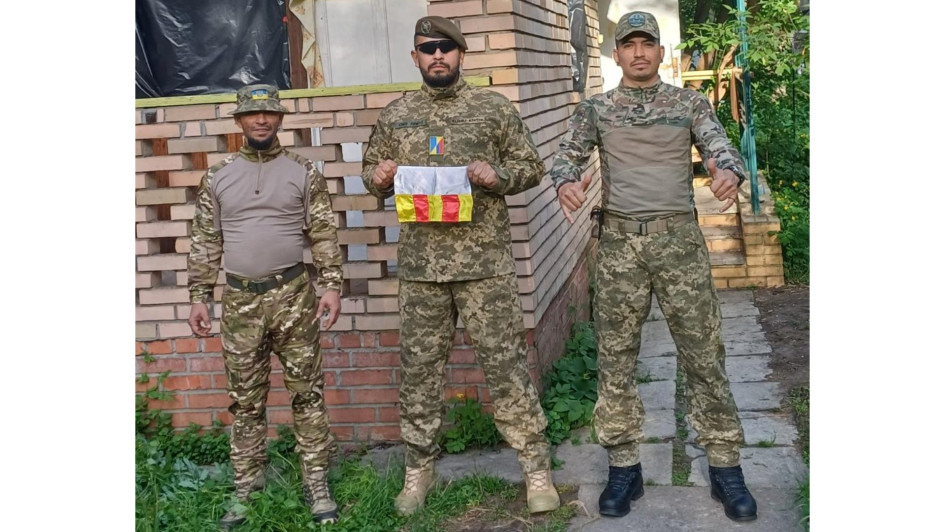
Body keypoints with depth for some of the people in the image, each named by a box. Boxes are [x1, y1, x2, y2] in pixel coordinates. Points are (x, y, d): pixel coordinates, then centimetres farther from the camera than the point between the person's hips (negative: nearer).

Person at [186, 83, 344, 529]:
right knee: (245, 399, 9)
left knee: (306, 391, 3)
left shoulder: (303, 172, 2)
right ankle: (246, 490, 20)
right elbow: (205, 242, 9)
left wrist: (331, 285, -8)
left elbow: (324, 235, 1)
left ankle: (316, 484, 13)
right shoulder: (217, 177, 7)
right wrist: (198, 297, 4)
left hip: (293, 295, -1)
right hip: (240, 299, 2)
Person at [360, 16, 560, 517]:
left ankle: (535, 465, 12)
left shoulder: (494, 107, 4)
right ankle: (418, 466, 24)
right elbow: (371, 171, 19)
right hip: (420, 264, 3)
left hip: (486, 261, -2)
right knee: (419, 368, 9)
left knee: (505, 364, 1)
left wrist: (498, 175, -13)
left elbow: (532, 165, 7)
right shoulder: (395, 114, 11)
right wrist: (378, 178, -4)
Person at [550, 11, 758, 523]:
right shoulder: (595, 108, 9)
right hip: (618, 241, 1)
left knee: (703, 353, 2)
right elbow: (566, 154, -1)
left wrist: (730, 171, -28)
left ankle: (725, 466, 13)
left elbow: (721, 148, -3)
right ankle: (623, 468, 16)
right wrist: (567, 181, -26)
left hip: (679, 236, 0)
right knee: (615, 358, 4)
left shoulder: (690, 103, 9)